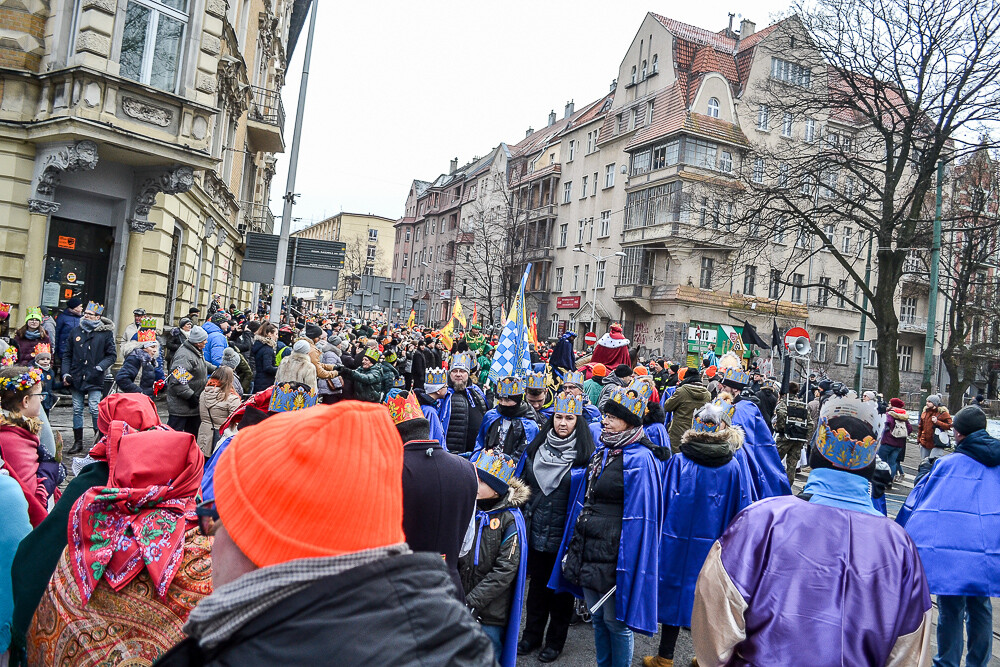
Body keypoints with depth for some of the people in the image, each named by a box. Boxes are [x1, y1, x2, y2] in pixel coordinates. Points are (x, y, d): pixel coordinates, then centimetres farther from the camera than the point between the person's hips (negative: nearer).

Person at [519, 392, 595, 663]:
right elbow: (526, 483, 14)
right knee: (537, 582, 14)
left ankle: (555, 640, 27)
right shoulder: (537, 448, 4)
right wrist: (525, 515, 12)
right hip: (536, 529, 4)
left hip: (565, 534, -4)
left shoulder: (586, 455, -10)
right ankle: (532, 634, 30)